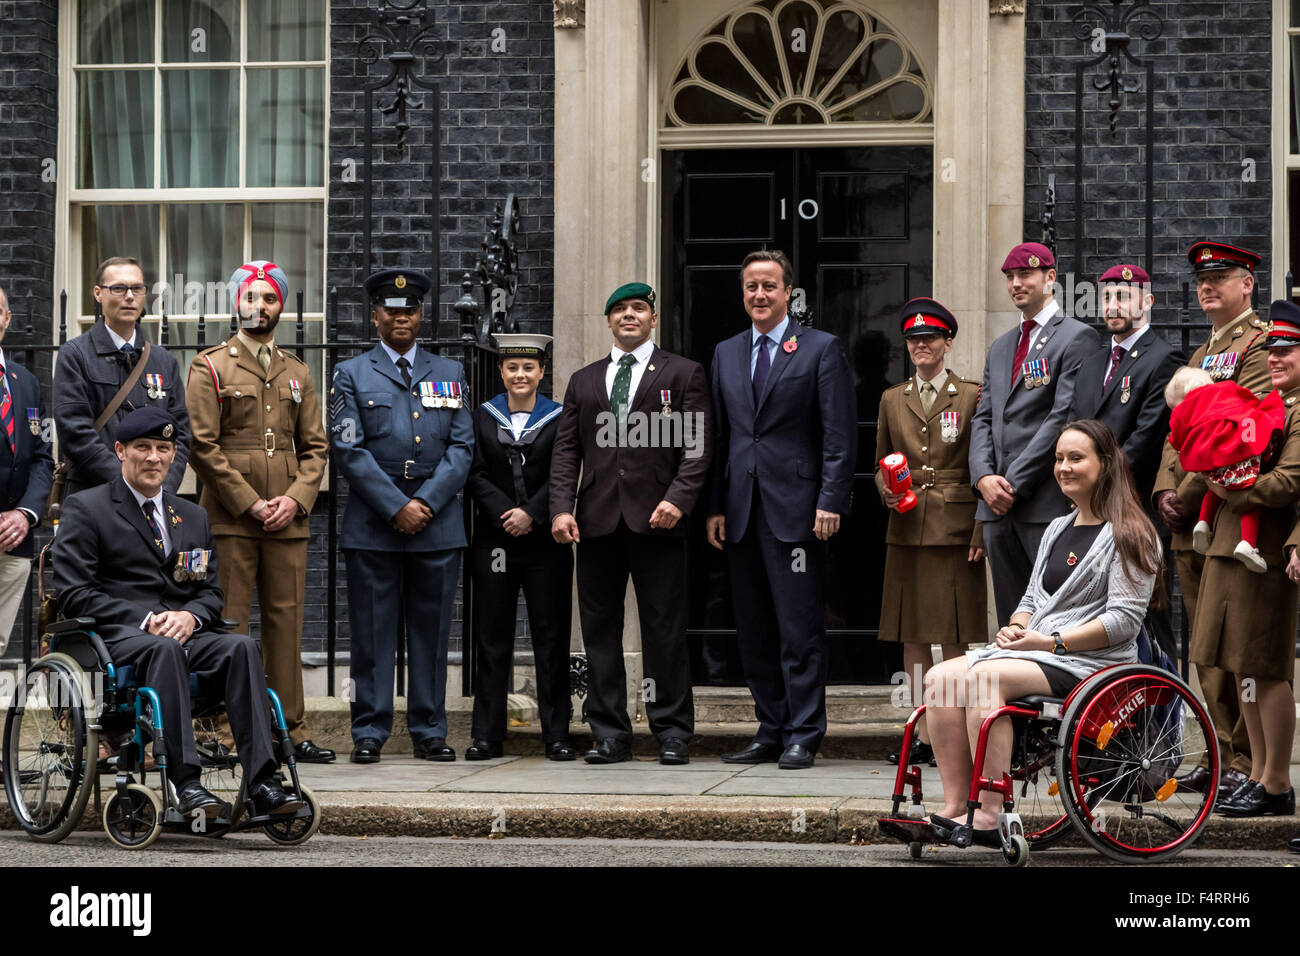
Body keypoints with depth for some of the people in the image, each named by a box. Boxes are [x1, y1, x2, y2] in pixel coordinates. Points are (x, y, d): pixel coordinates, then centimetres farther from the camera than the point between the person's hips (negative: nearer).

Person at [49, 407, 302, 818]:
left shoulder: (194, 517, 24)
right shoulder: (85, 508, 7)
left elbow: (212, 591, 20)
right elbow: (74, 594, -3)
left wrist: (189, 615, -6)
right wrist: (145, 620, -13)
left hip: (184, 632, 5)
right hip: (116, 638, -4)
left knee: (242, 646, -28)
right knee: (164, 649, -39)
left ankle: (262, 784, -37)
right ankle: (185, 782, -45)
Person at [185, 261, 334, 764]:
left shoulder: (297, 372, 17)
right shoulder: (210, 366, 2)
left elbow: (315, 446, 15)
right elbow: (202, 446, -5)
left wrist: (296, 498, -3)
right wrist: (250, 503, -10)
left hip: (288, 518, 4)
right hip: (230, 518, -4)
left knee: (286, 621, 4)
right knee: (229, 625, -4)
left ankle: (290, 729, 8)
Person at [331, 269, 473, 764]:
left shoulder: (449, 374, 15)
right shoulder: (351, 375, 7)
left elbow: (462, 448, 7)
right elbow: (349, 450, -2)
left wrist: (427, 502, -7)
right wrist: (397, 507, -11)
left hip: (438, 523, 2)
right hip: (372, 526, -2)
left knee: (431, 630, 4)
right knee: (371, 631, -1)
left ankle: (429, 731, 11)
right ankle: (369, 732, 5)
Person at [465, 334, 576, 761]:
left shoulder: (558, 418, 5)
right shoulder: (483, 417, 8)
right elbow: (475, 474, 1)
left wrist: (531, 514, -14)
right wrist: (505, 512, -12)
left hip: (545, 539, -1)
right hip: (494, 541, 1)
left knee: (551, 634, 0)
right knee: (492, 635, 3)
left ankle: (556, 734, 4)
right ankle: (487, 734, 7)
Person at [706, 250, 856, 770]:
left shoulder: (822, 349, 1)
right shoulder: (726, 353, 16)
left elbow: (840, 434, -4)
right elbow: (720, 435, 16)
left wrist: (831, 503, -12)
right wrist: (717, 507, 9)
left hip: (795, 509, -5)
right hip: (742, 513, 5)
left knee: (800, 630, -5)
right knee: (753, 631, 8)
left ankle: (803, 736, 0)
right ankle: (770, 731, 16)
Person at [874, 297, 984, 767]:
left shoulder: (972, 396, 3)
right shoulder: (892, 400, 15)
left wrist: (980, 533, -7)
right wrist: (888, 493, -1)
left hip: (955, 529, -4)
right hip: (907, 529, 4)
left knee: (953, 635, -4)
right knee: (911, 634, 3)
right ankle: (922, 732, 9)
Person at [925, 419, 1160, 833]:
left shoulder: (1128, 534, -3)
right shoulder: (1058, 529, 23)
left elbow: (1124, 620, -11)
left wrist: (1052, 642, -17)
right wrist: (1014, 629, 1)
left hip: (1091, 660, -8)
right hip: (1029, 650, 8)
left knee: (982, 678, -31)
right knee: (940, 678, -16)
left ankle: (989, 816, -32)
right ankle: (955, 805, -22)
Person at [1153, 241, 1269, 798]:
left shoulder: (1260, 343, -5)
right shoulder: (1200, 355, 22)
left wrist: (1196, 491, -17)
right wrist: (1165, 491, 3)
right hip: (1190, 522, 9)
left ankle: (1249, 763, -5)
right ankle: (1223, 756, 15)